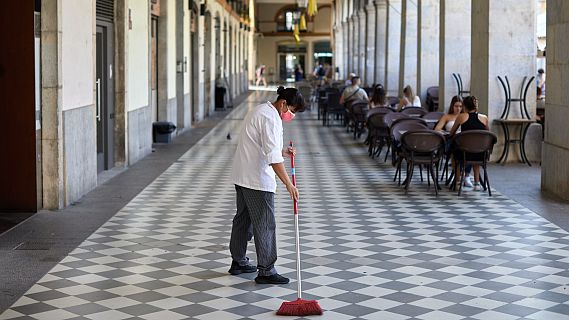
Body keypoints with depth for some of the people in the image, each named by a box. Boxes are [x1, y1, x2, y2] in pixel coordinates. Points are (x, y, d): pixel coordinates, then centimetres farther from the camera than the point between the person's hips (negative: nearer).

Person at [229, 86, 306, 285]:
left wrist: (282, 152, 14)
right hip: (257, 179, -11)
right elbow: (273, 157, -26)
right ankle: (266, 271, -2)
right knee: (265, 224, -6)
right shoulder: (270, 118, -19)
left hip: (242, 176, 11)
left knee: (243, 219, 17)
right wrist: (288, 184, -27)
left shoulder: (262, 110, 14)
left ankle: (238, 262, 28)